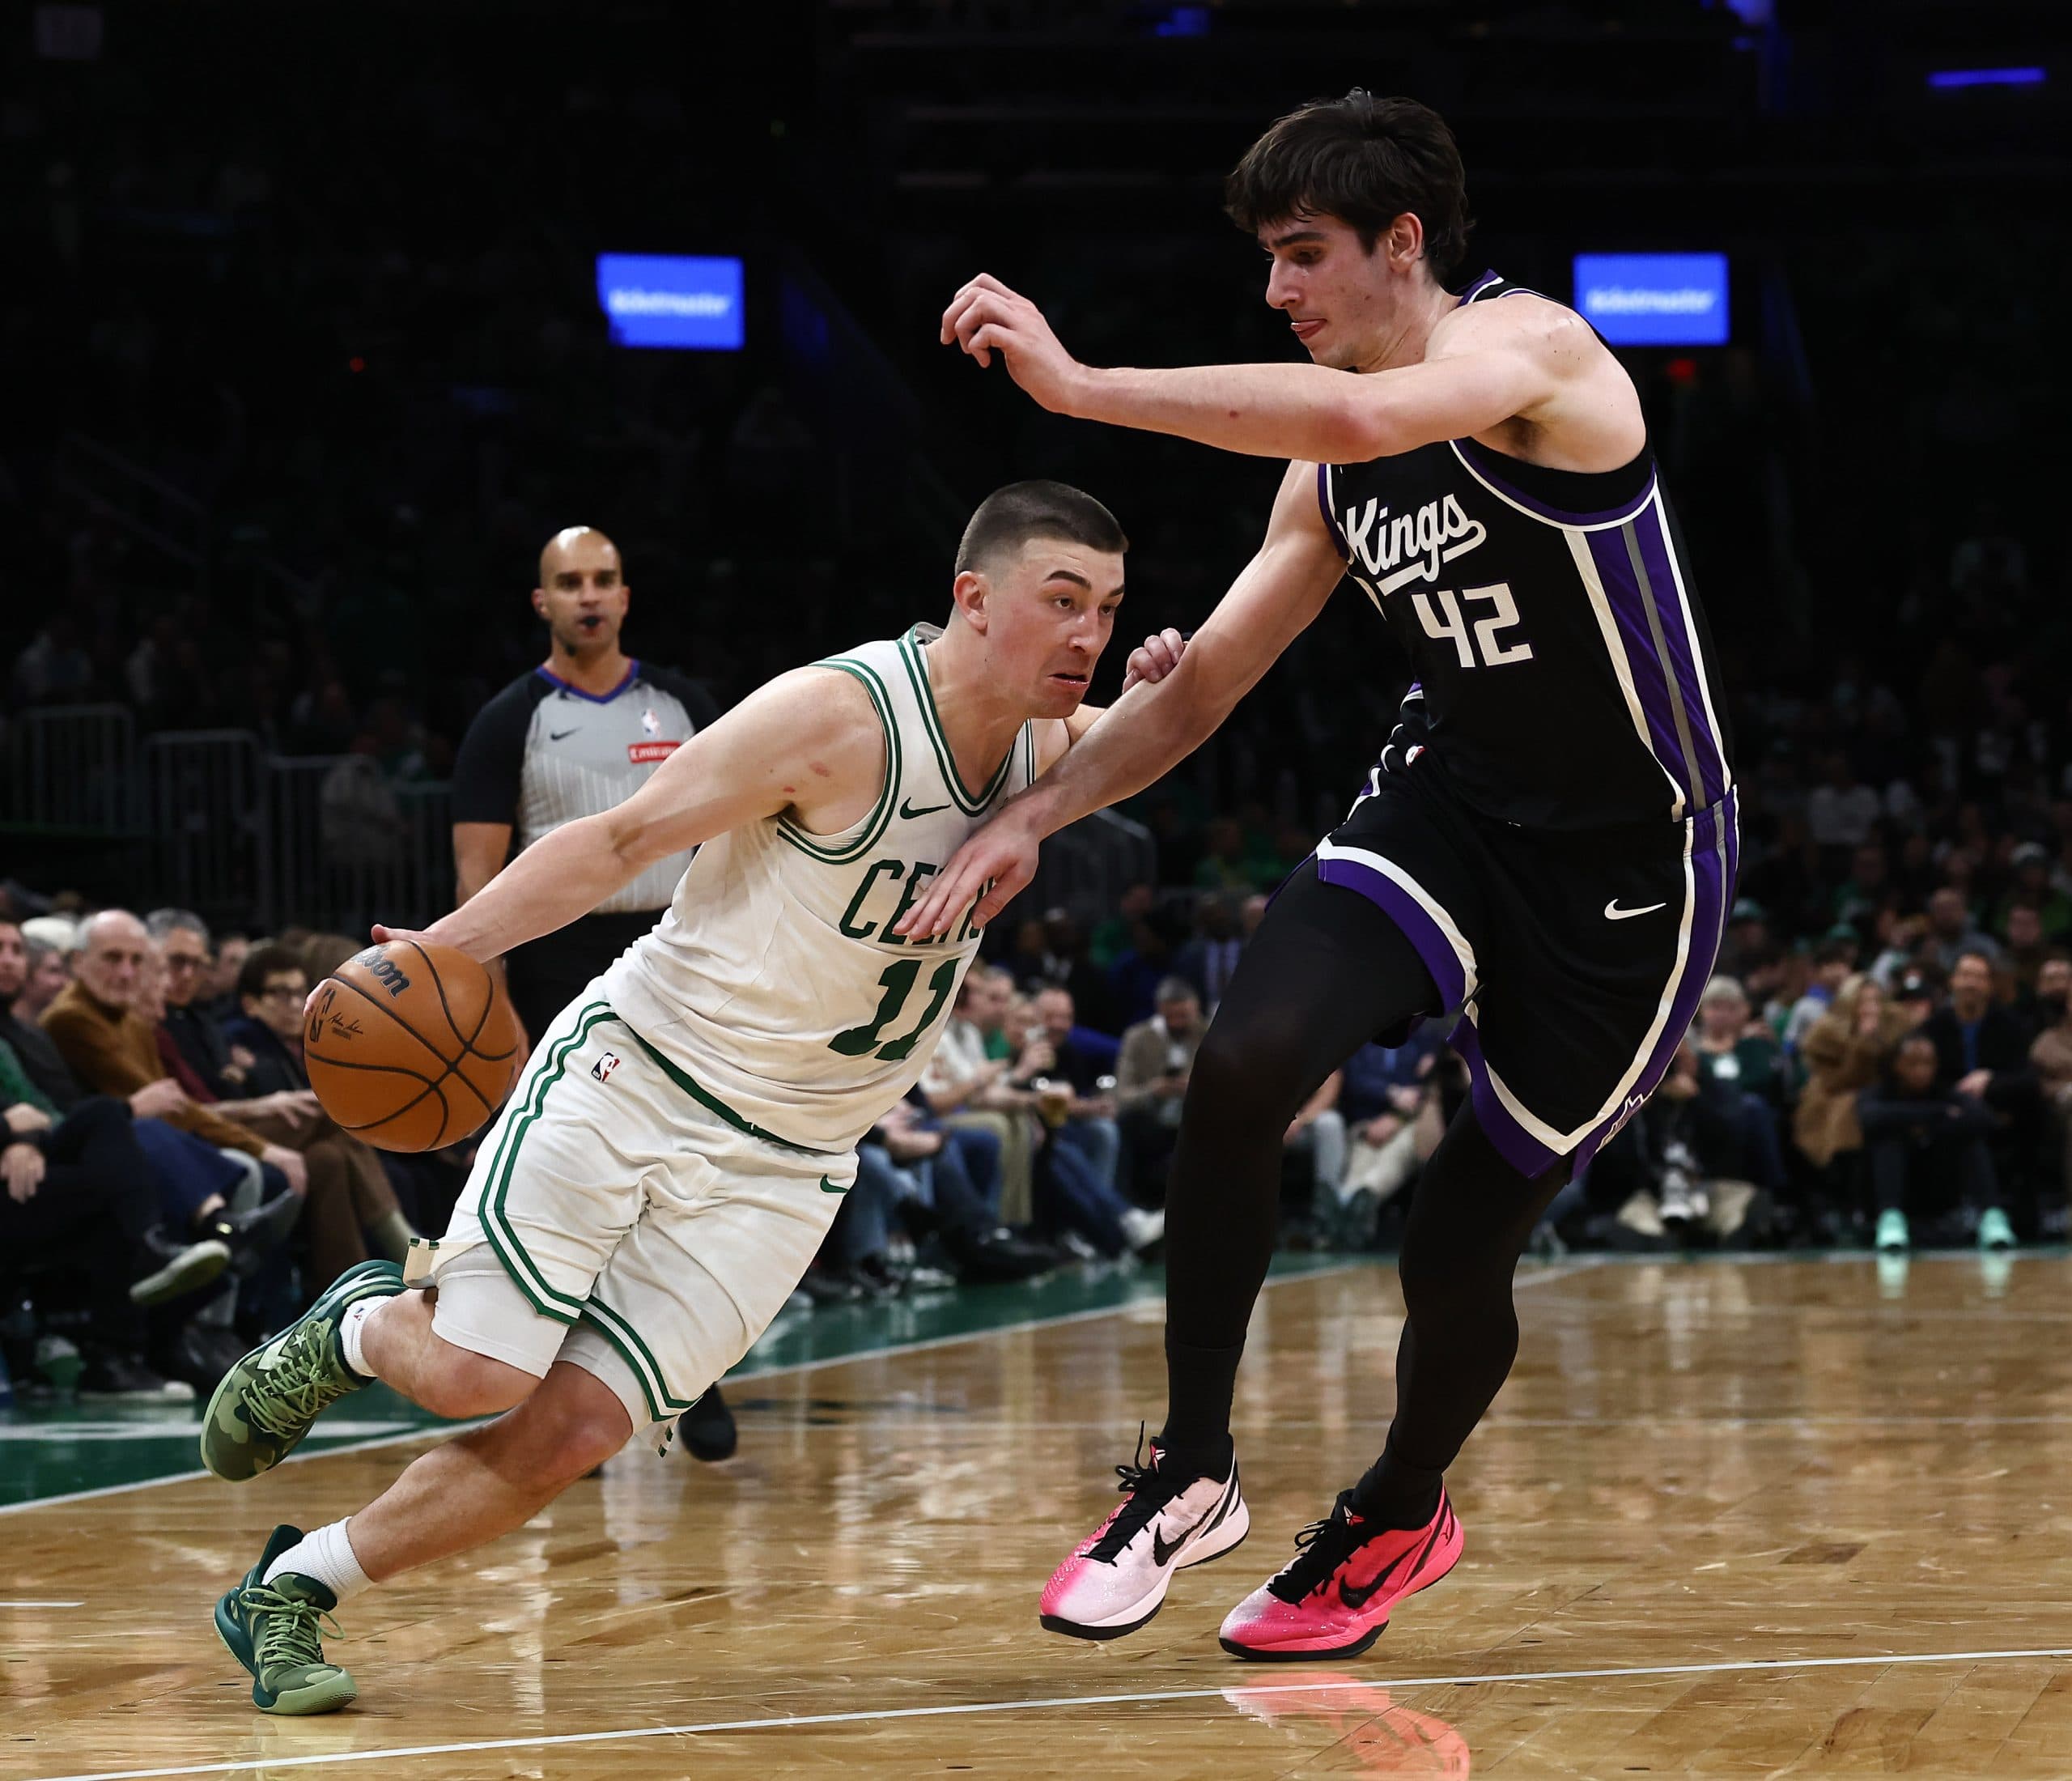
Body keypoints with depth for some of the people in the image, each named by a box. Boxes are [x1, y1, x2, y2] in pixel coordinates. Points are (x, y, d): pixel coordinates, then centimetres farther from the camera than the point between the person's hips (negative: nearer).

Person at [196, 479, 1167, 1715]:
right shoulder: (839, 716, -19)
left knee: (572, 1434, -6)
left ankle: (289, 1594, 10)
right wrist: (435, 951, -20)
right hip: (633, 1075, -5)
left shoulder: (1047, 747, 0)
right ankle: (359, 1328, 23)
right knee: (476, 1376, -13)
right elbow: (622, 840, -13)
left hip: (782, 1170, 5)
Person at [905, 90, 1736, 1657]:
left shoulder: (1530, 348, -18)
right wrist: (1036, 816, -3)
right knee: (1245, 1062, -22)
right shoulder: (1332, 481, 5)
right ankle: (1192, 1475, -9)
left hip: (1627, 864, -6)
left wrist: (1077, 385, -35)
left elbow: (1357, 417, -39)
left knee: (1463, 1240, 2)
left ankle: (1400, 1516, 34)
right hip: (1446, 803, 6)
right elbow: (1201, 688, 10)